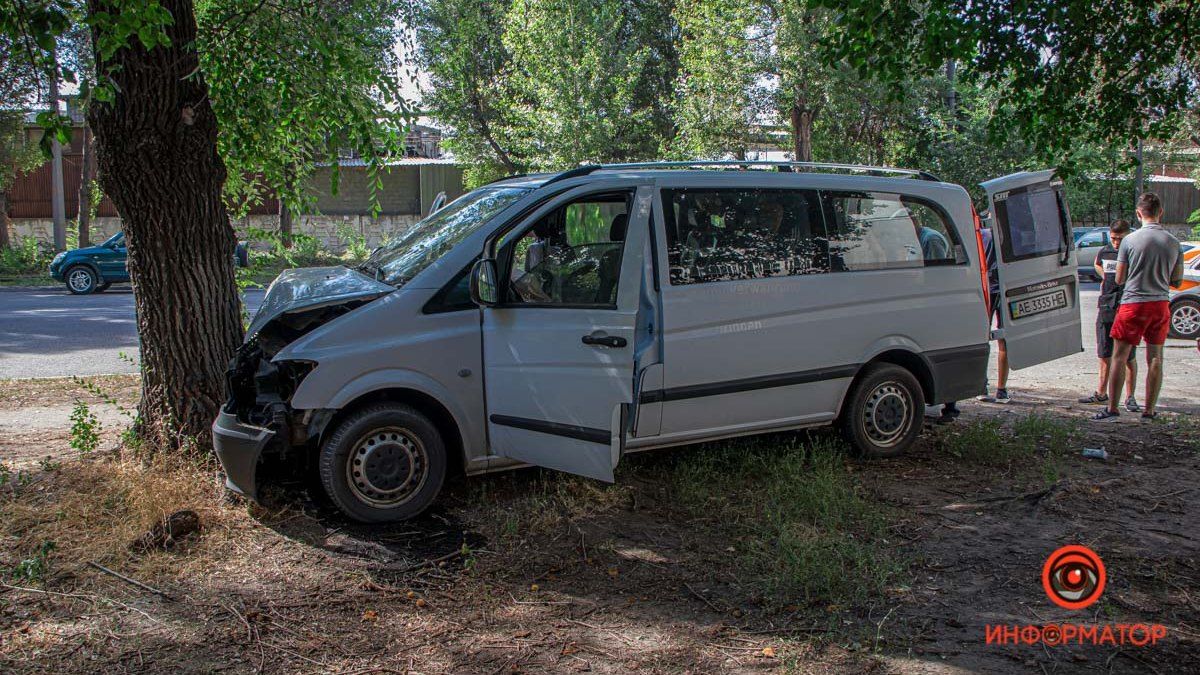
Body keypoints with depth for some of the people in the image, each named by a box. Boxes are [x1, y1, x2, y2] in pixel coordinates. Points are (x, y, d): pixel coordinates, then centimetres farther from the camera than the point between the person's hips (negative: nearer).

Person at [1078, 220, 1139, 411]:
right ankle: (1101, 393, 23)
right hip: (1106, 309, 5)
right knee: (1104, 354, 13)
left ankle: (1129, 397, 7)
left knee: (1129, 357, 0)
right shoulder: (1104, 252, 8)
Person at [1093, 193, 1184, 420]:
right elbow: (1177, 281, 9)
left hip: (1133, 304, -3)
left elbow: (1119, 279, -3)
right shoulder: (1173, 243, 2)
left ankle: (1112, 408, 2)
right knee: (1155, 358, 10)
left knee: (1119, 357, 3)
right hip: (1161, 305, 3)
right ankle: (1149, 410, 13)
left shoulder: (1130, 241, -9)